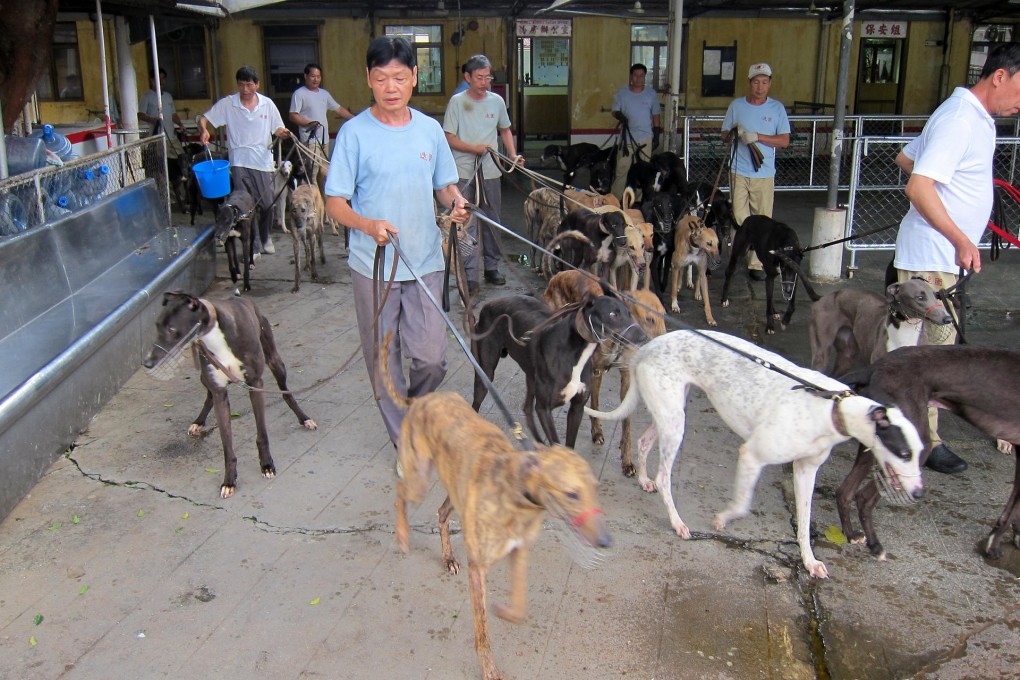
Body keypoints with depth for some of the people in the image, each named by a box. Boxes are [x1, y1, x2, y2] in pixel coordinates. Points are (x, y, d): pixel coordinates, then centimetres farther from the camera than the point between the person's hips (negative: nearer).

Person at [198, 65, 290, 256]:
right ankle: (252, 242, 9)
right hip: (239, 163, -1)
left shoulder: (267, 104, 4)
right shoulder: (227, 103, 0)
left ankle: (265, 238, 28)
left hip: (263, 162, 1)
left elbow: (277, 128, 10)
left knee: (267, 203, 6)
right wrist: (204, 130, -21)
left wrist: (282, 133, -14)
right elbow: (203, 118, 1)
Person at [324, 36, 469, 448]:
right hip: (373, 265, -2)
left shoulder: (430, 129, 5)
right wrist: (369, 225, -27)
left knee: (432, 359, 1)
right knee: (384, 360, 8)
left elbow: (445, 185, 15)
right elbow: (335, 203, -7)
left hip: (426, 262, 3)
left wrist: (457, 203, -9)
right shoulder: (355, 132, -6)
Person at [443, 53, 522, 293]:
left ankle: (492, 267, 24)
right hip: (464, 173, -4)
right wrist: (474, 148, -16)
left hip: (490, 171, 4)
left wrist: (513, 155, 5)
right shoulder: (457, 101, -3)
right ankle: (469, 275, -1)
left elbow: (505, 130, 19)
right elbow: (449, 137, -4)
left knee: (492, 221, 11)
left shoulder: (497, 101, 7)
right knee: (467, 224, -4)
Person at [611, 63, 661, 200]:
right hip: (627, 137, -1)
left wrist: (656, 136, 6)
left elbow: (656, 115, 12)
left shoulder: (651, 94, 7)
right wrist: (620, 116, -16)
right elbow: (615, 111, 8)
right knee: (622, 169, -3)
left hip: (646, 138, 1)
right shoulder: (622, 92, 4)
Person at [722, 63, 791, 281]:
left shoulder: (777, 108, 3)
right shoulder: (736, 105, 7)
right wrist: (734, 132, -10)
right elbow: (724, 136, 13)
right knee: (739, 218, -2)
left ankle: (756, 263, 7)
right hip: (739, 171, 1)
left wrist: (757, 136, -14)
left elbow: (785, 141, -2)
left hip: (764, 174, 0)